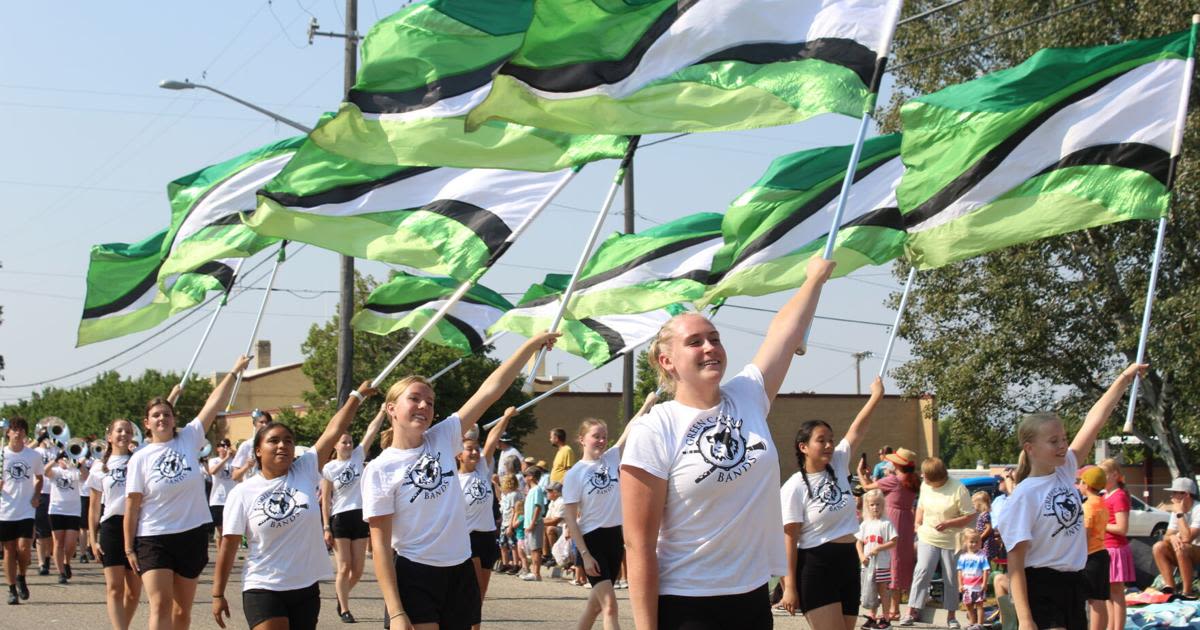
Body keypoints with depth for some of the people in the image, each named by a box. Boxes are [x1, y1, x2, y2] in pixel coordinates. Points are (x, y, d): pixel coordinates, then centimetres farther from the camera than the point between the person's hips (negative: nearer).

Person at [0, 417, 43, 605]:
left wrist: (36, 497, 0)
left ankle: (21, 577, 17)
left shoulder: (34, 456, 2)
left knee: (24, 547, -11)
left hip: (26, 510, 0)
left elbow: (39, 478, 16)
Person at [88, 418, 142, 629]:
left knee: (133, 589, 6)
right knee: (114, 587, -9)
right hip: (112, 525, -1)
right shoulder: (100, 467, 10)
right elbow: (94, 507, 11)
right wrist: (92, 538, 4)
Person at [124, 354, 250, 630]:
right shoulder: (140, 458, -4)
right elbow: (132, 506, -3)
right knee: (161, 605, -15)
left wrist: (234, 372, -4)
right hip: (153, 538, -3)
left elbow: (213, 404, -1)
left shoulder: (189, 440, 1)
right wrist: (129, 548, -5)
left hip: (193, 535, 3)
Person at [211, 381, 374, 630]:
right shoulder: (242, 493, -4)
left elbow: (334, 430, -1)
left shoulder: (306, 471, 1)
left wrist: (358, 395, -2)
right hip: (263, 590, -3)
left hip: (306, 588, 3)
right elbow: (228, 546, -1)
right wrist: (218, 594, 0)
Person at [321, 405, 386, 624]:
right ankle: (344, 610, 7)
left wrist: (383, 409, -10)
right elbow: (325, 500, -2)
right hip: (340, 518, -3)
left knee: (357, 569, 6)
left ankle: (341, 596, 31)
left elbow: (371, 431, -2)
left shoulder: (358, 457, 5)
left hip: (360, 517, 3)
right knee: (344, 568, -3)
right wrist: (326, 527, -7)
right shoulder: (329, 468, -3)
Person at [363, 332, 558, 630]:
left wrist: (532, 344, -2)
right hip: (414, 576, -5)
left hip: (460, 572, 5)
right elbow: (380, 544, -10)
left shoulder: (443, 439, 2)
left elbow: (491, 390, 1)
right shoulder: (379, 470, -8)